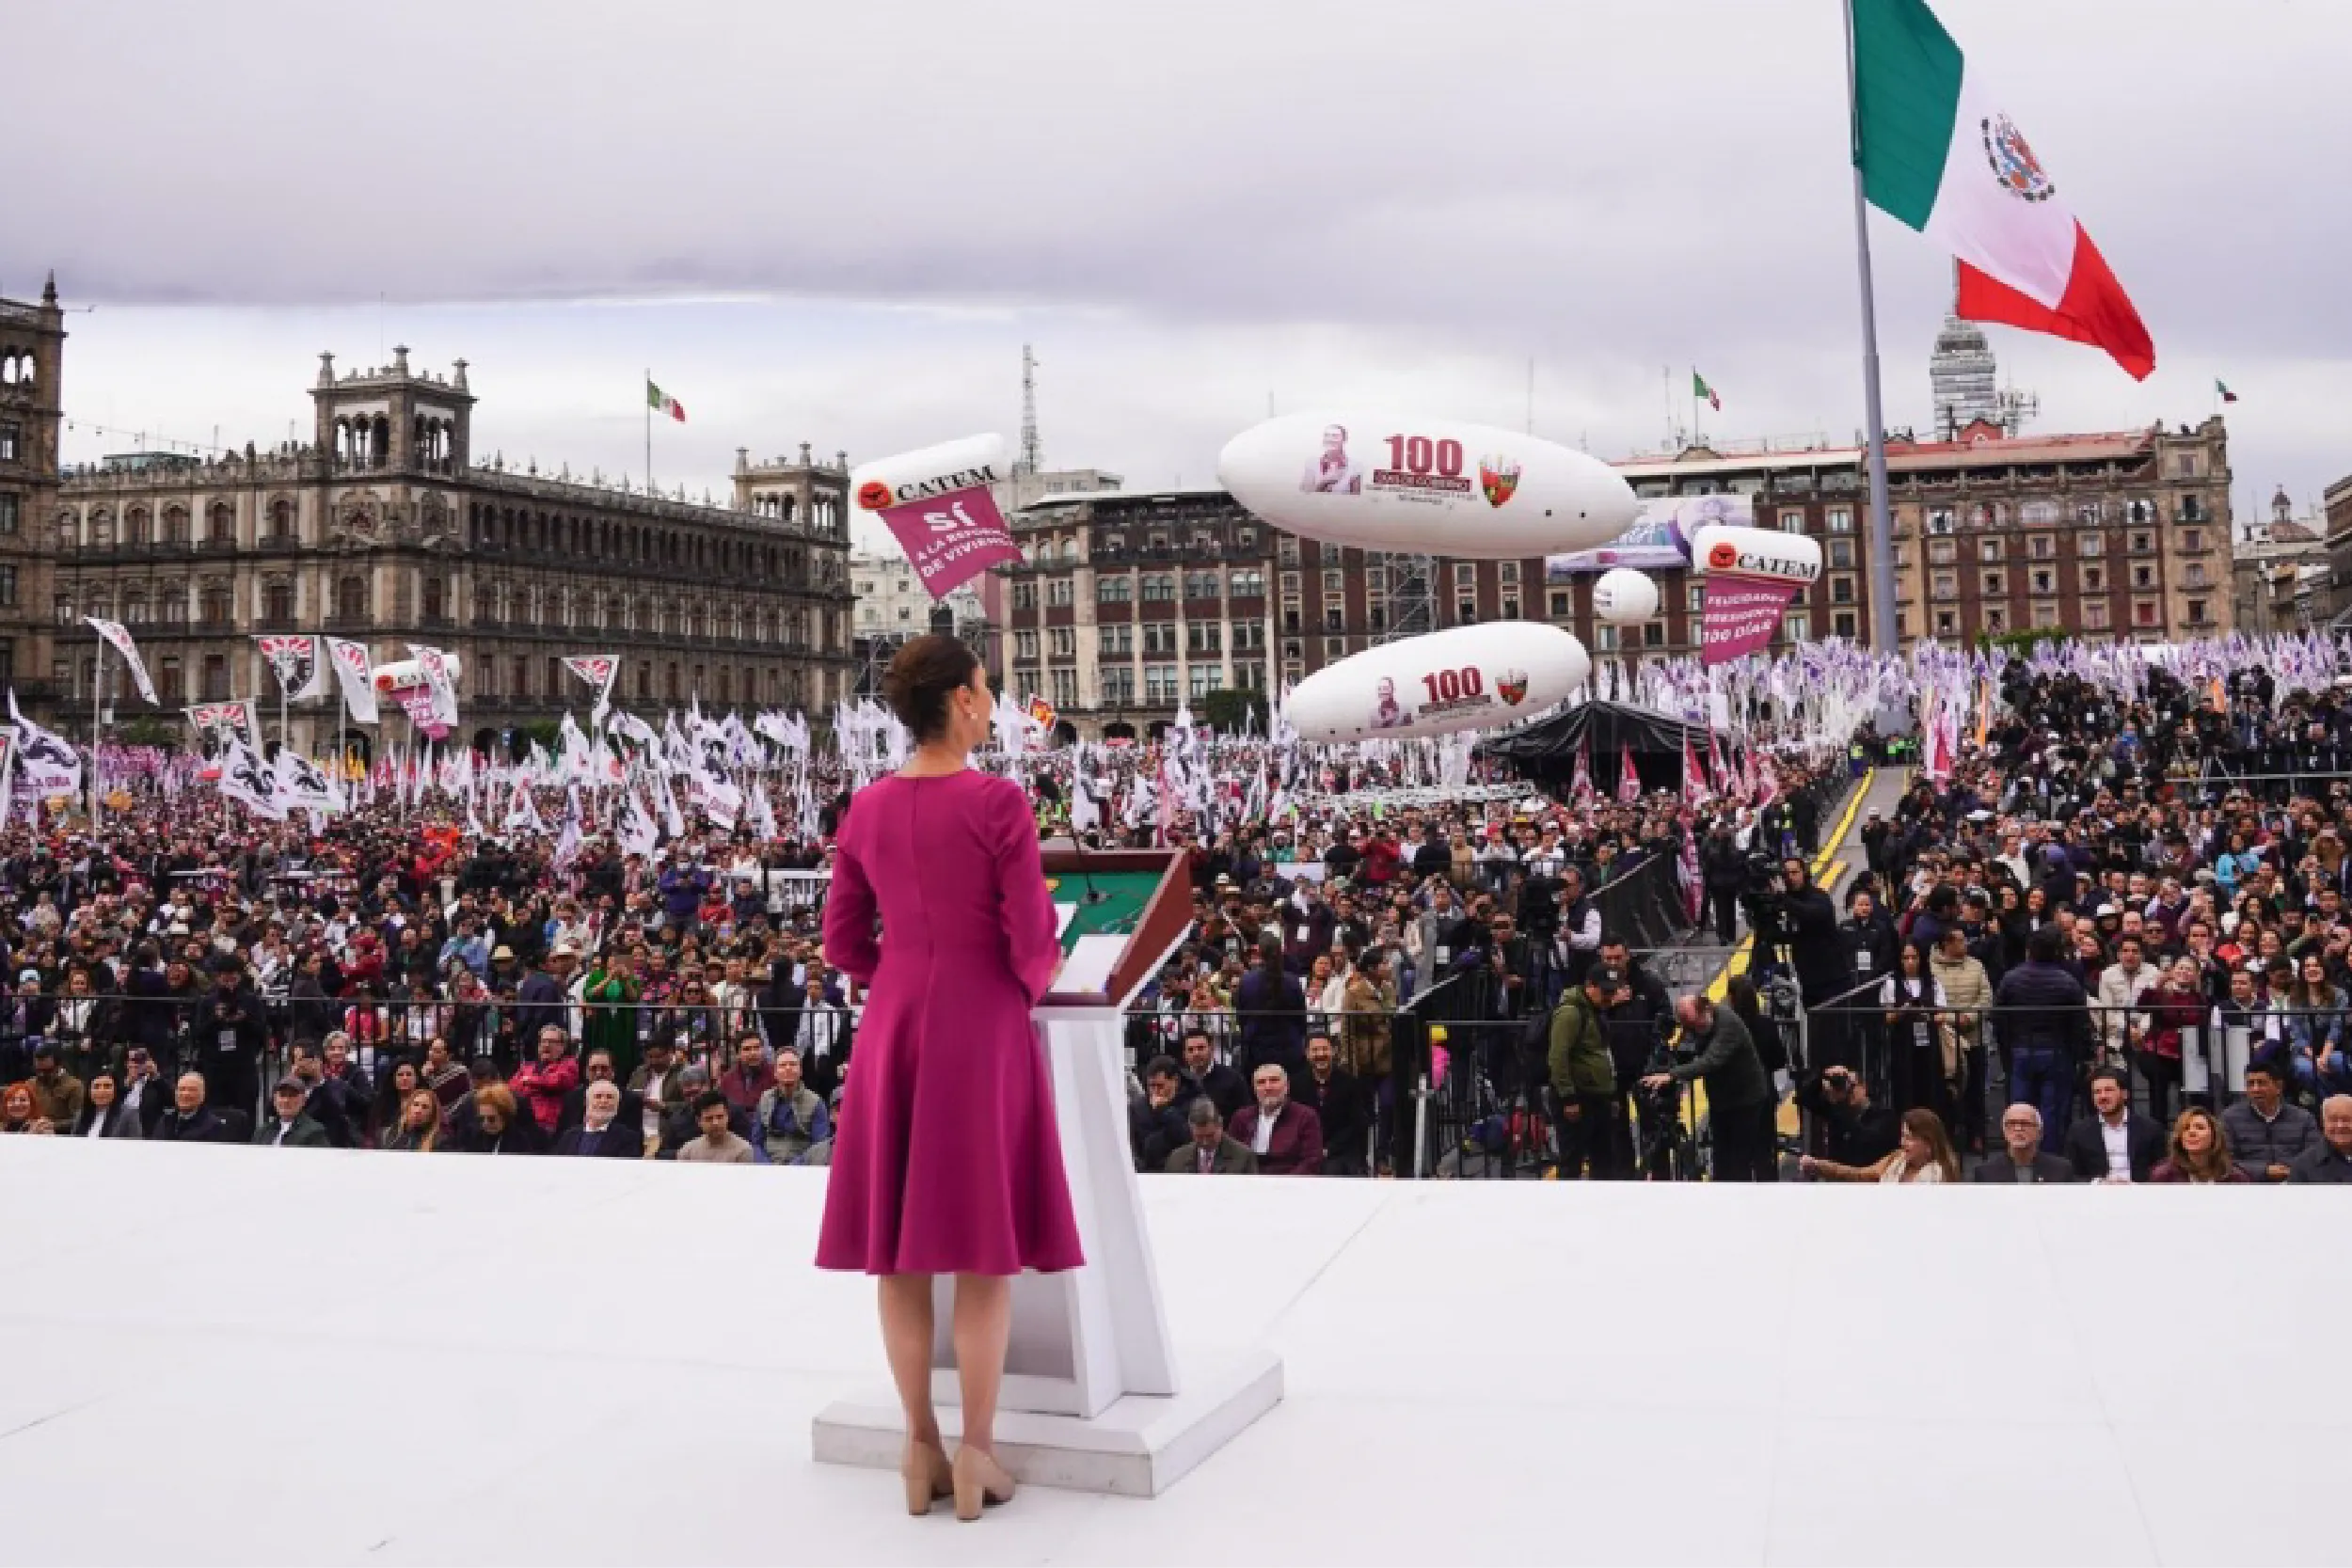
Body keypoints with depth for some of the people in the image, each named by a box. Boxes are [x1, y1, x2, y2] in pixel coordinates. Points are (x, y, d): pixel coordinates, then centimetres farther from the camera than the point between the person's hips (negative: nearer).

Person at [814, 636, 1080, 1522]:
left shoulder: (866, 810, 3)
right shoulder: (999, 802, -12)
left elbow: (843, 943, 7)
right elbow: (1032, 942, -12)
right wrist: (1030, 986, 10)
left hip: (892, 1030, 5)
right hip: (984, 1029, -4)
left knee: (899, 1245, 11)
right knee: (983, 1246, 5)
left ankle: (921, 1450, 19)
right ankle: (976, 1457, 10)